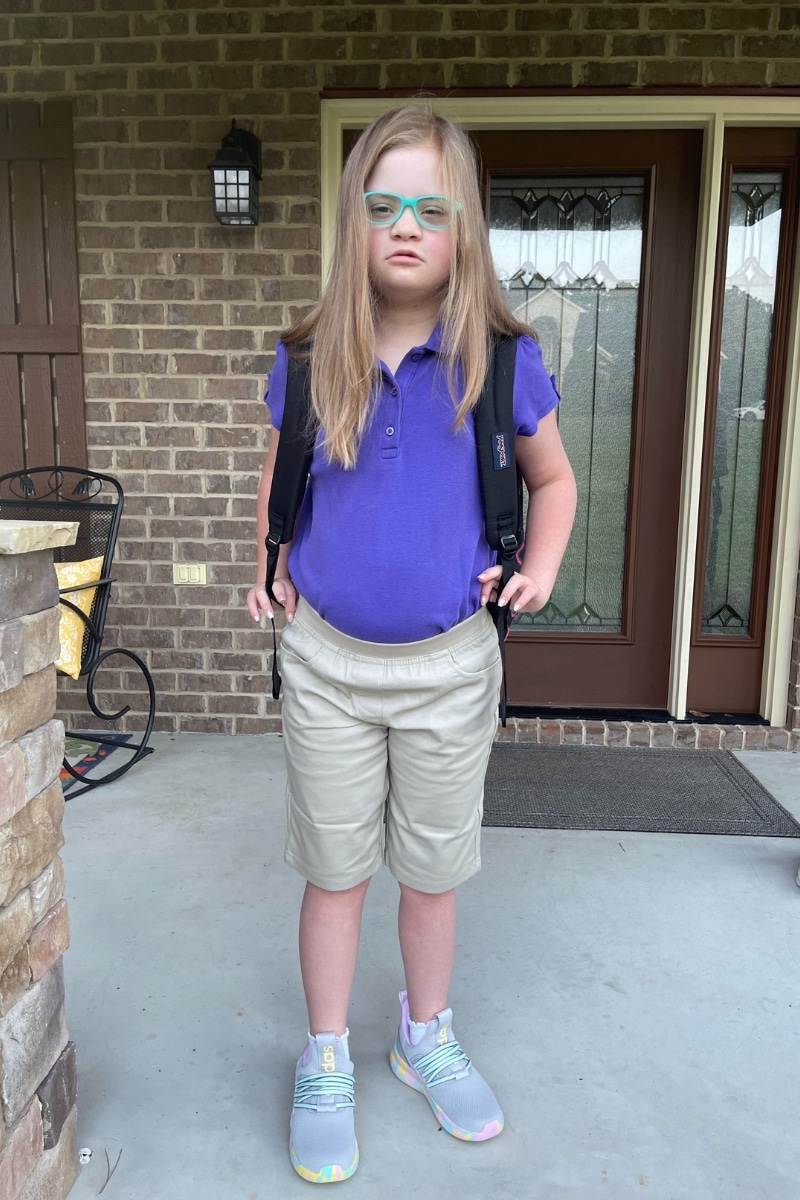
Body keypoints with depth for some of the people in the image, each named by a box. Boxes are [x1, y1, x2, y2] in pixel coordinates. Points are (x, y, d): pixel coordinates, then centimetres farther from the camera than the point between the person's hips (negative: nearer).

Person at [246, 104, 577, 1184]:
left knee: (434, 869, 17)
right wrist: (268, 566, -1)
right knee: (335, 871, 14)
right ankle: (326, 1063, 37)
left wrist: (541, 566, -7)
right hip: (327, 660, 1)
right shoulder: (306, 359, -3)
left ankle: (426, 1036, 44)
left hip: (451, 665, 0)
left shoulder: (502, 361, -6)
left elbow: (553, 480, 9)